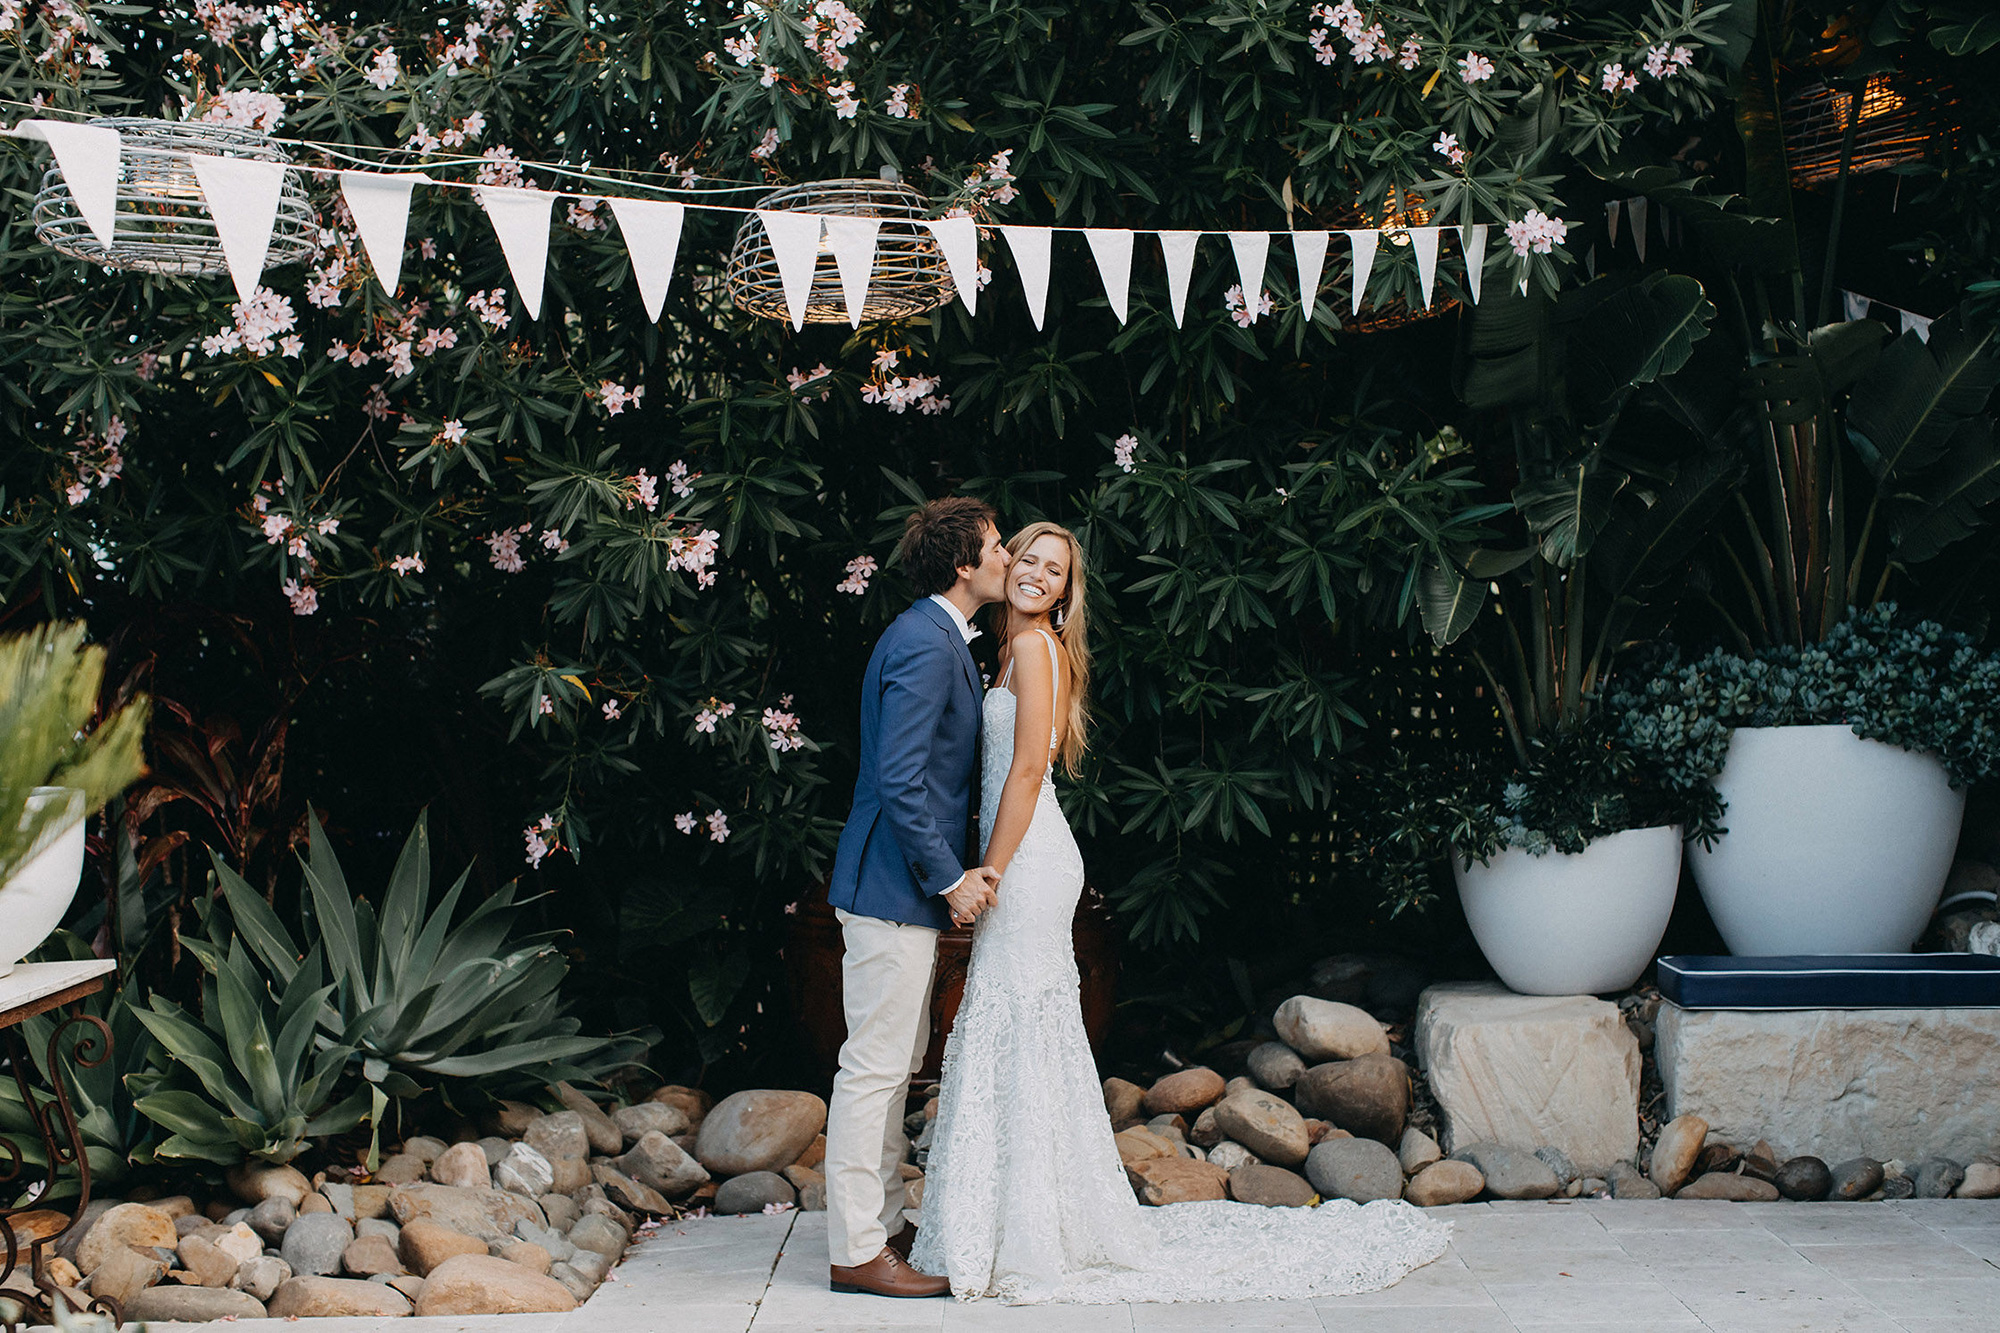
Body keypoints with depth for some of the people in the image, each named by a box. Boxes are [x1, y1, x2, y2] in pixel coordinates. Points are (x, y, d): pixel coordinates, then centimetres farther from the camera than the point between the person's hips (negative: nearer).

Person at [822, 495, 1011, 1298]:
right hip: (894, 884, -11)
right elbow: (898, 780, -24)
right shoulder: (925, 646, -18)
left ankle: (882, 1224, 26)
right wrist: (950, 877, -19)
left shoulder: (939, 638, 15)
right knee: (875, 1066, -5)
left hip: (906, 885, 11)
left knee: (894, 1064, 17)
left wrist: (953, 872, 18)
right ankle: (856, 1252, 1)